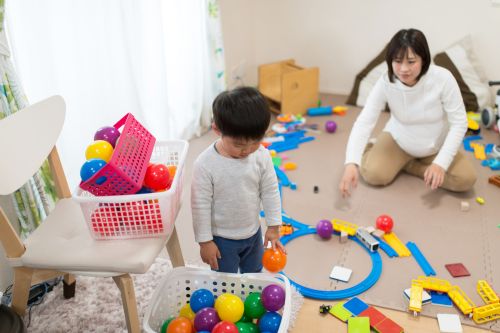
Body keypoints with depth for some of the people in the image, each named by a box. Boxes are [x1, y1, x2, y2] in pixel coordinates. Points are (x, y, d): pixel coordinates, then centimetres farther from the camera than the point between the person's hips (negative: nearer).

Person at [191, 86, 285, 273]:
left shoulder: (262, 156, -16)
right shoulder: (205, 164, -26)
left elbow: (270, 192, -4)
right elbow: (200, 205, -18)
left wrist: (274, 226, 0)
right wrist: (205, 241, -12)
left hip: (253, 233, 4)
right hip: (222, 238, -3)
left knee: (254, 276, 26)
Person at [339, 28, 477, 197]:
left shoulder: (443, 78, -27)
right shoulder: (385, 82, -25)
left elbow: (459, 122, -21)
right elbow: (364, 122, -30)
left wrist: (440, 163, -31)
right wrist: (351, 163, -45)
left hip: (436, 146, 2)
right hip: (398, 139, -1)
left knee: (466, 180, -18)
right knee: (373, 174, -24)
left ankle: (406, 164, -1)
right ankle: (370, 149, 10)